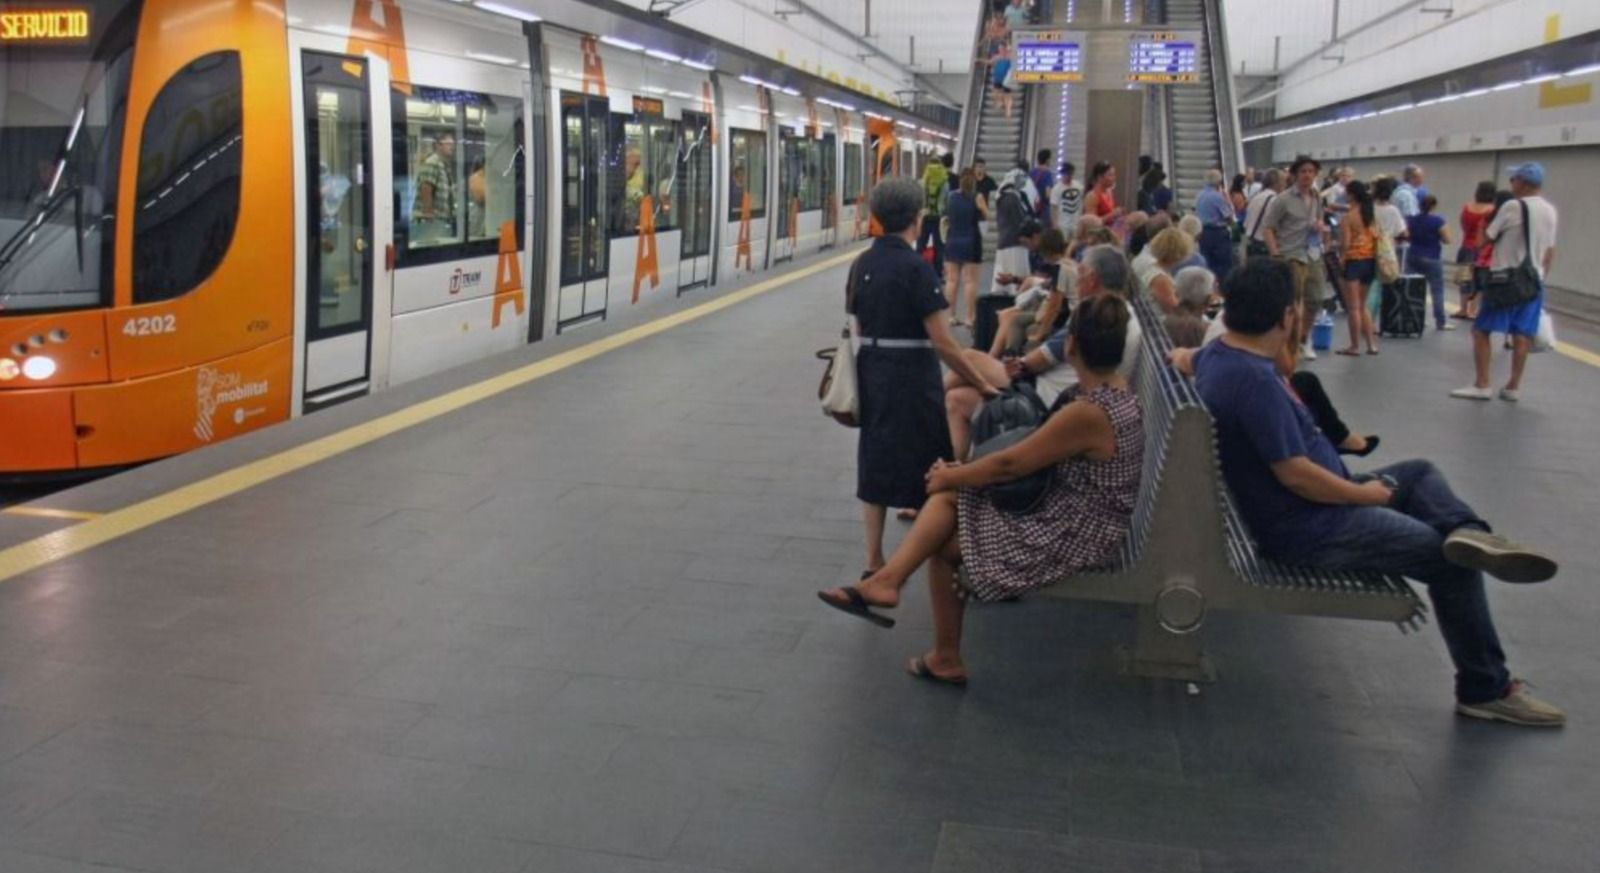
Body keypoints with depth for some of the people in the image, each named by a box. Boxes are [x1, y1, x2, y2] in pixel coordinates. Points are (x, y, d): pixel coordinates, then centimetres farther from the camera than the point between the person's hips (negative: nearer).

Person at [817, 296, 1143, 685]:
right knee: (948, 496, 3)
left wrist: (949, 476, -5)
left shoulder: (1087, 414, -29)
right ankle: (889, 577, -4)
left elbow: (1008, 465, -21)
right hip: (1072, 512, 9)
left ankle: (946, 660, 19)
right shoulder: (1117, 388, 1)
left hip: (1072, 537, -9)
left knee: (944, 543, 6)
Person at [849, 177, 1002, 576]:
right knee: (929, 462, 7)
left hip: (871, 373, 7)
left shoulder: (861, 264, 4)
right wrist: (982, 385, -11)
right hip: (912, 377, -7)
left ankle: (874, 560, 18)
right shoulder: (916, 268, -16)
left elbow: (859, 327, 11)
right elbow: (942, 342, -17)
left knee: (875, 461, 12)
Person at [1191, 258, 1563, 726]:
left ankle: (1465, 532, -11)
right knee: (1453, 561, -3)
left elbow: (1183, 357, 28)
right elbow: (1295, 475, -29)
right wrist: (1368, 494, -12)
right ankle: (1485, 689, 10)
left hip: (1308, 502, 11)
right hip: (1309, 528, -11)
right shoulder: (1254, 380, -29)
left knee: (1420, 472, 19)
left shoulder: (1216, 353, 1)